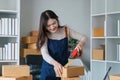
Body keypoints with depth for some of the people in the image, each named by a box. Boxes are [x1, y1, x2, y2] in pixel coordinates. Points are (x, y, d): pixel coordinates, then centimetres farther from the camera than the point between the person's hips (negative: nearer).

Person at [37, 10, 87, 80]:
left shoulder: (66, 30, -3)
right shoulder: (44, 36, -9)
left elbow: (84, 38, -1)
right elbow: (45, 55, -23)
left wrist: (81, 43, -26)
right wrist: (55, 63, -44)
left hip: (64, 70, 2)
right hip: (49, 71, -1)